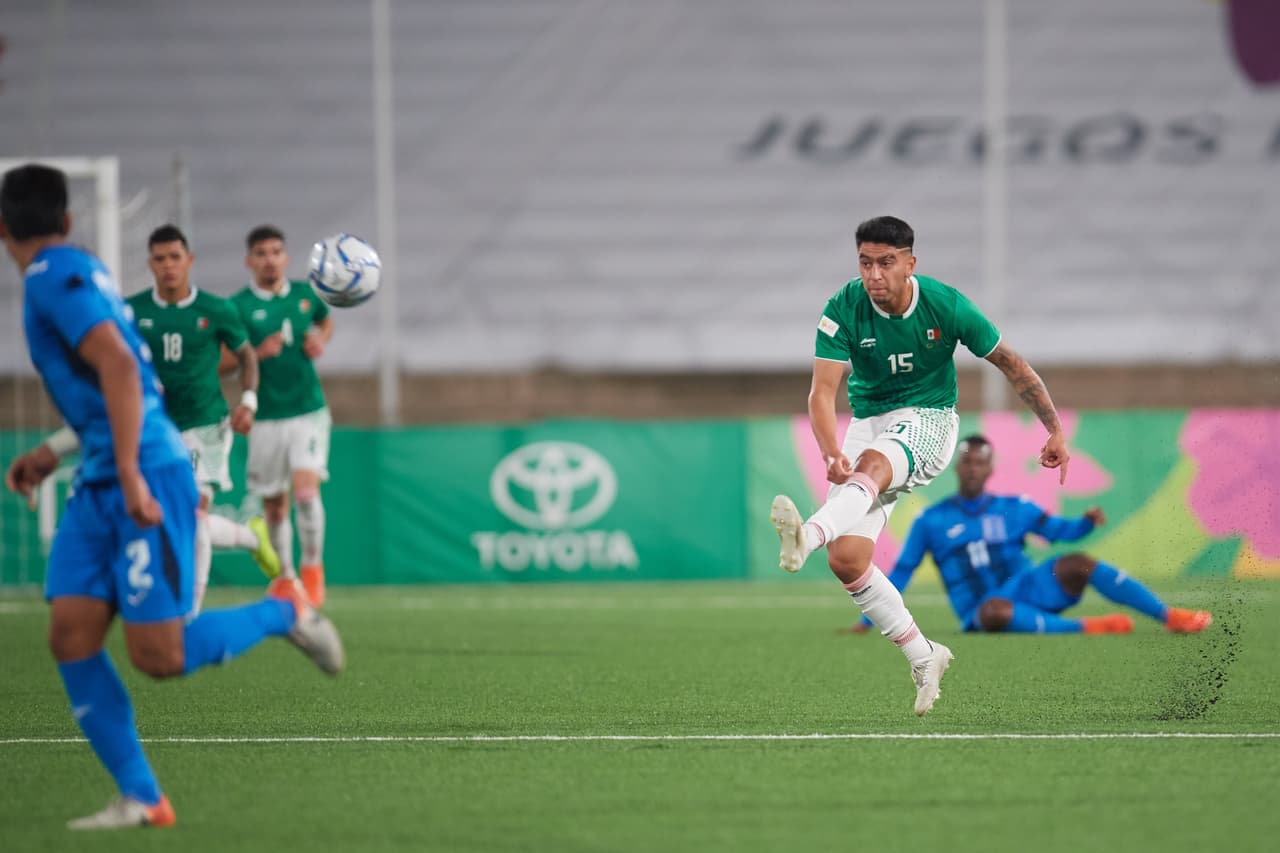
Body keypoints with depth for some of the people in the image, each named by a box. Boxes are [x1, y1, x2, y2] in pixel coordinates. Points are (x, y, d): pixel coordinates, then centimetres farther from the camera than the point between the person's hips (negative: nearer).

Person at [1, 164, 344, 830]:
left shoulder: (54, 275, -12)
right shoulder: (75, 269, 18)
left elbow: (118, 364, -23)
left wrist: (129, 474, -27)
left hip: (144, 476, -9)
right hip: (99, 482, 9)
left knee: (159, 656, -10)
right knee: (70, 635, -3)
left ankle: (284, 614, 13)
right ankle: (141, 799, -3)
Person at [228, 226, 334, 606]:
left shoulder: (305, 294, 3)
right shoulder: (238, 306, -6)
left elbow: (326, 320, 25)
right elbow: (219, 363, -7)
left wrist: (321, 340, 3)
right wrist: (256, 353, -23)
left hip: (309, 411, 0)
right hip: (266, 417, 0)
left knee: (306, 490, -17)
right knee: (274, 504, 9)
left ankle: (312, 569, 2)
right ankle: (284, 575, 28)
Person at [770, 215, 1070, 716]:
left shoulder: (946, 305, -12)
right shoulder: (843, 311, -12)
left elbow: (1011, 364, 0)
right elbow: (822, 392, -20)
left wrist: (1055, 429, 2)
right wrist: (830, 452, -39)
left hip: (928, 420, -3)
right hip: (867, 424, 3)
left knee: (872, 464, -38)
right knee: (846, 558, -10)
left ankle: (807, 537, -66)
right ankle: (924, 657, 6)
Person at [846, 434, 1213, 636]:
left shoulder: (1014, 508, 10)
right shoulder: (931, 521, 6)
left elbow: (1060, 531, 5)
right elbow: (901, 574, 9)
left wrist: (1087, 522, -18)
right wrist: (867, 622, 4)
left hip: (1026, 593, 2)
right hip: (980, 615, -2)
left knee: (1077, 564, -26)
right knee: (994, 610, -42)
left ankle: (1170, 616, -30)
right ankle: (1086, 628, -36)